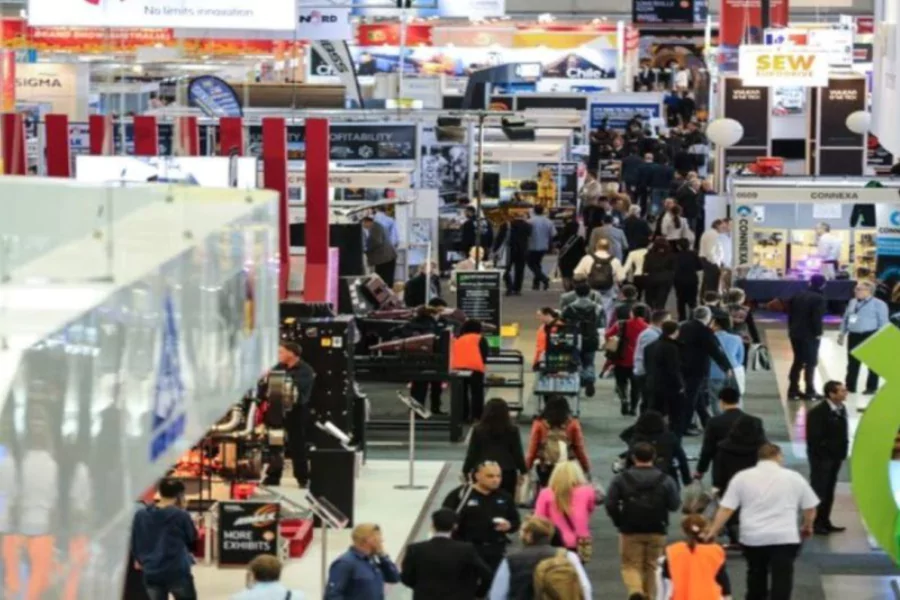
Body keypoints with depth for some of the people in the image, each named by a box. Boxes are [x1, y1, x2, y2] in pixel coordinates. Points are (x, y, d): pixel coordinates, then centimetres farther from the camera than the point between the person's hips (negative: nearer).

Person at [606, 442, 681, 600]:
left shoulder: (621, 479, -6)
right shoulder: (665, 480, -5)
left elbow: (610, 505, -9)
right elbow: (674, 505, -4)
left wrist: (619, 522, 7)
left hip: (630, 532, -1)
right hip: (657, 531, 1)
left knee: (631, 565, 4)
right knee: (651, 567, 15)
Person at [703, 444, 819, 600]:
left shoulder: (742, 477, 7)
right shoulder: (794, 477, 7)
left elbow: (726, 509, 0)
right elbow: (810, 508, 11)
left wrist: (712, 531, 4)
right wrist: (807, 527, 28)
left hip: (752, 537, 2)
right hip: (784, 537, -2)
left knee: (756, 576, 21)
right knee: (782, 580, -5)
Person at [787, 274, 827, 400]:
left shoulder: (798, 296, 10)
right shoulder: (818, 299, -13)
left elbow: (791, 314, 12)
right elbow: (817, 318, -19)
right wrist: (818, 333, -11)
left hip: (795, 333, 7)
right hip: (809, 335, -7)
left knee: (798, 361, 14)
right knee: (810, 362, -1)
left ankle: (793, 390, 14)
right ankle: (809, 391, -1)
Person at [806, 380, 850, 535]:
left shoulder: (841, 409, 5)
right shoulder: (817, 412, -17)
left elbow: (843, 431, 12)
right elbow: (813, 437, -18)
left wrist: (843, 451, 5)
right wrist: (822, 453, -18)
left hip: (836, 456, 7)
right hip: (822, 457, -7)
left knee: (829, 490, 13)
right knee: (818, 490, -2)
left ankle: (824, 521, 21)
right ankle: (814, 523, 4)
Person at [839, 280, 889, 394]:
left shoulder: (878, 304, -6)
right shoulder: (852, 302, 14)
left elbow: (883, 322, -8)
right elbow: (845, 319, 20)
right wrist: (842, 334, 15)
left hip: (870, 335, -6)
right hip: (854, 335, 6)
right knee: (853, 363, 9)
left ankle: (871, 387, 8)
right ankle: (850, 387, 16)